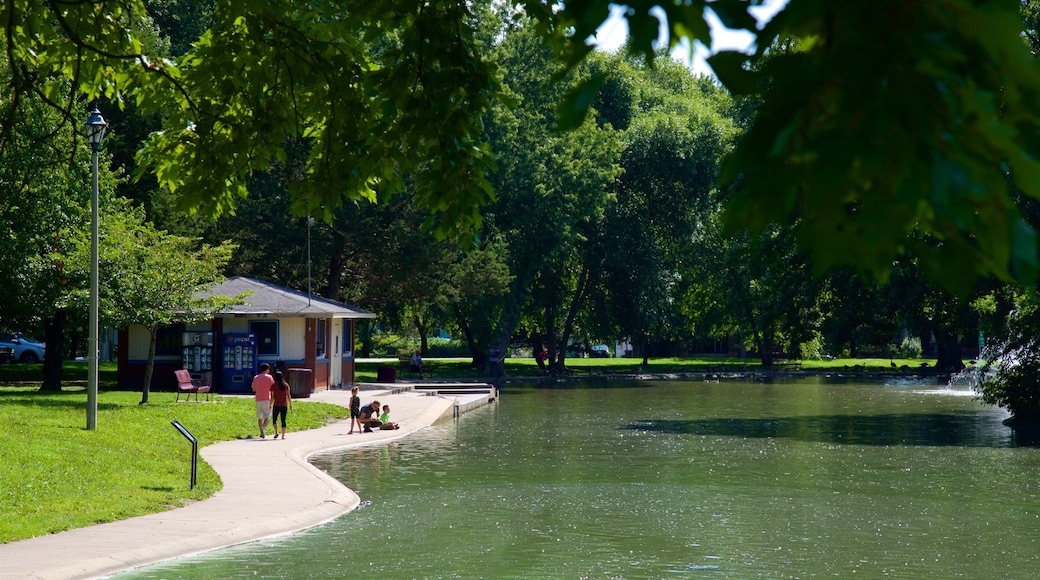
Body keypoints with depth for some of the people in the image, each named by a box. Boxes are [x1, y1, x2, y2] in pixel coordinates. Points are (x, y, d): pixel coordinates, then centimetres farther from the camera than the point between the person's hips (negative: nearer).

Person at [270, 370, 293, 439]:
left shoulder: (274, 386, -8)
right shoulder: (286, 385, 0)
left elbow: (272, 397, -7)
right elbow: (288, 396, 0)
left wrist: (270, 405, 3)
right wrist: (290, 404, 7)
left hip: (276, 405, -2)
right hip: (284, 405, 2)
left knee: (274, 419, 12)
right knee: (283, 420, 8)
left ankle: (276, 432, -4)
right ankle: (283, 435, 7)